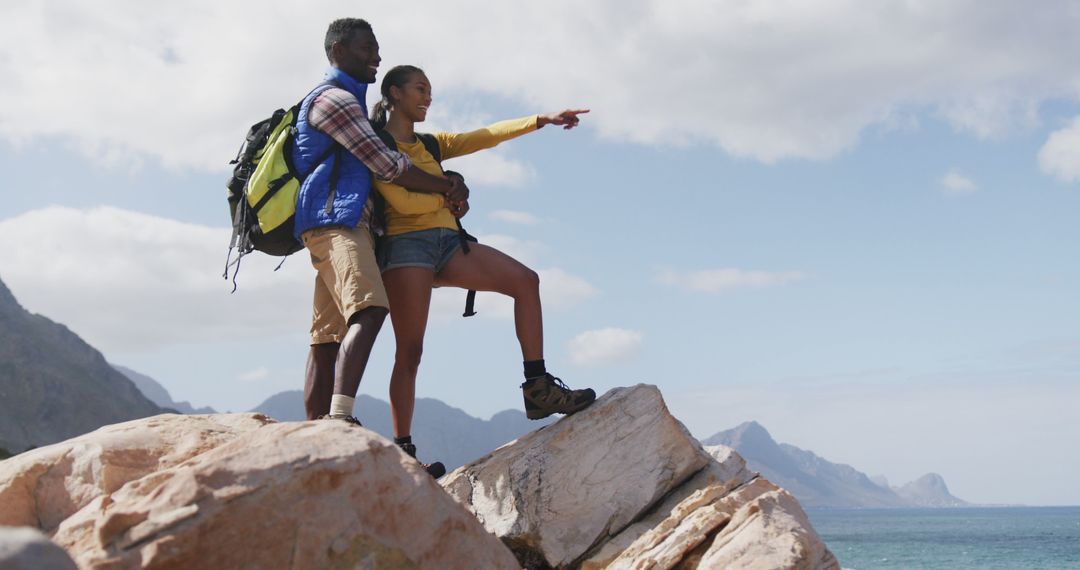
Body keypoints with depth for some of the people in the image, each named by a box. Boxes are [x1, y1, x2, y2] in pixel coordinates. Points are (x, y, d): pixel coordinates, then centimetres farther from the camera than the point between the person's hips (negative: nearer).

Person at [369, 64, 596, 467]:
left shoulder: (430, 145, 24)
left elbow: (486, 136, 14)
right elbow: (402, 200, -11)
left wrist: (542, 120, 5)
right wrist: (447, 199, 5)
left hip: (446, 242, 7)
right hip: (407, 245, -7)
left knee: (526, 281, -6)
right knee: (409, 351, -12)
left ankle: (538, 388, -8)